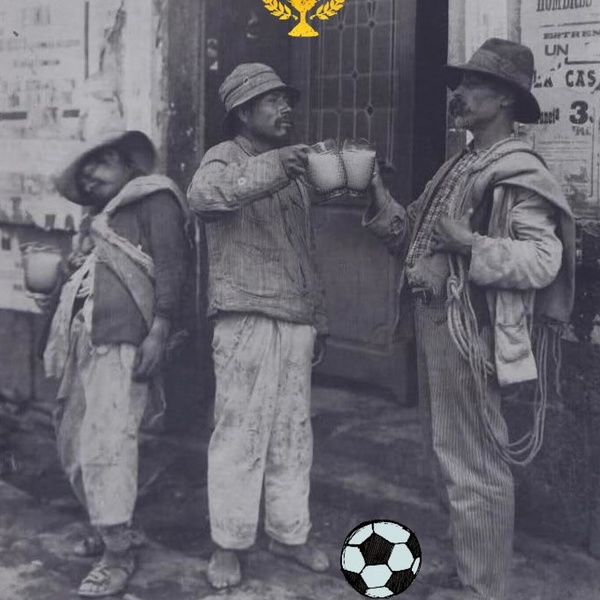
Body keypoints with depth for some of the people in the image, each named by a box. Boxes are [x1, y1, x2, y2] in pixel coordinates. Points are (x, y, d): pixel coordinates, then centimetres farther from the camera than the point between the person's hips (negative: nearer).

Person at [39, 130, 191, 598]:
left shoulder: (154, 197, 4)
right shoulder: (104, 217, 28)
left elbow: (171, 265, -7)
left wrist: (158, 331, -16)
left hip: (122, 343, -9)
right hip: (87, 341, 9)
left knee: (106, 439, -15)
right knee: (74, 440, 9)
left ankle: (119, 553, -9)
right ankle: (107, 528, 23)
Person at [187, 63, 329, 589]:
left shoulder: (292, 170, 21)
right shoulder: (225, 159, 0)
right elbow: (202, 195, -26)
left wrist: (318, 319, 22)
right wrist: (272, 166, -38)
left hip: (296, 321, 7)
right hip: (246, 319, -6)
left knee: (293, 432, 9)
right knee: (240, 431, -5)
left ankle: (289, 532, 20)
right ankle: (229, 543, 5)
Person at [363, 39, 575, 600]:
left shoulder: (518, 174, -11)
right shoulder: (460, 166, 16)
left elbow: (544, 258, -19)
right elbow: (418, 237, 17)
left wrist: (470, 245, -28)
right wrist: (382, 203, 5)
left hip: (469, 333, -10)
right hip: (434, 324, 10)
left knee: (474, 467, -3)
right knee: (447, 455, 18)